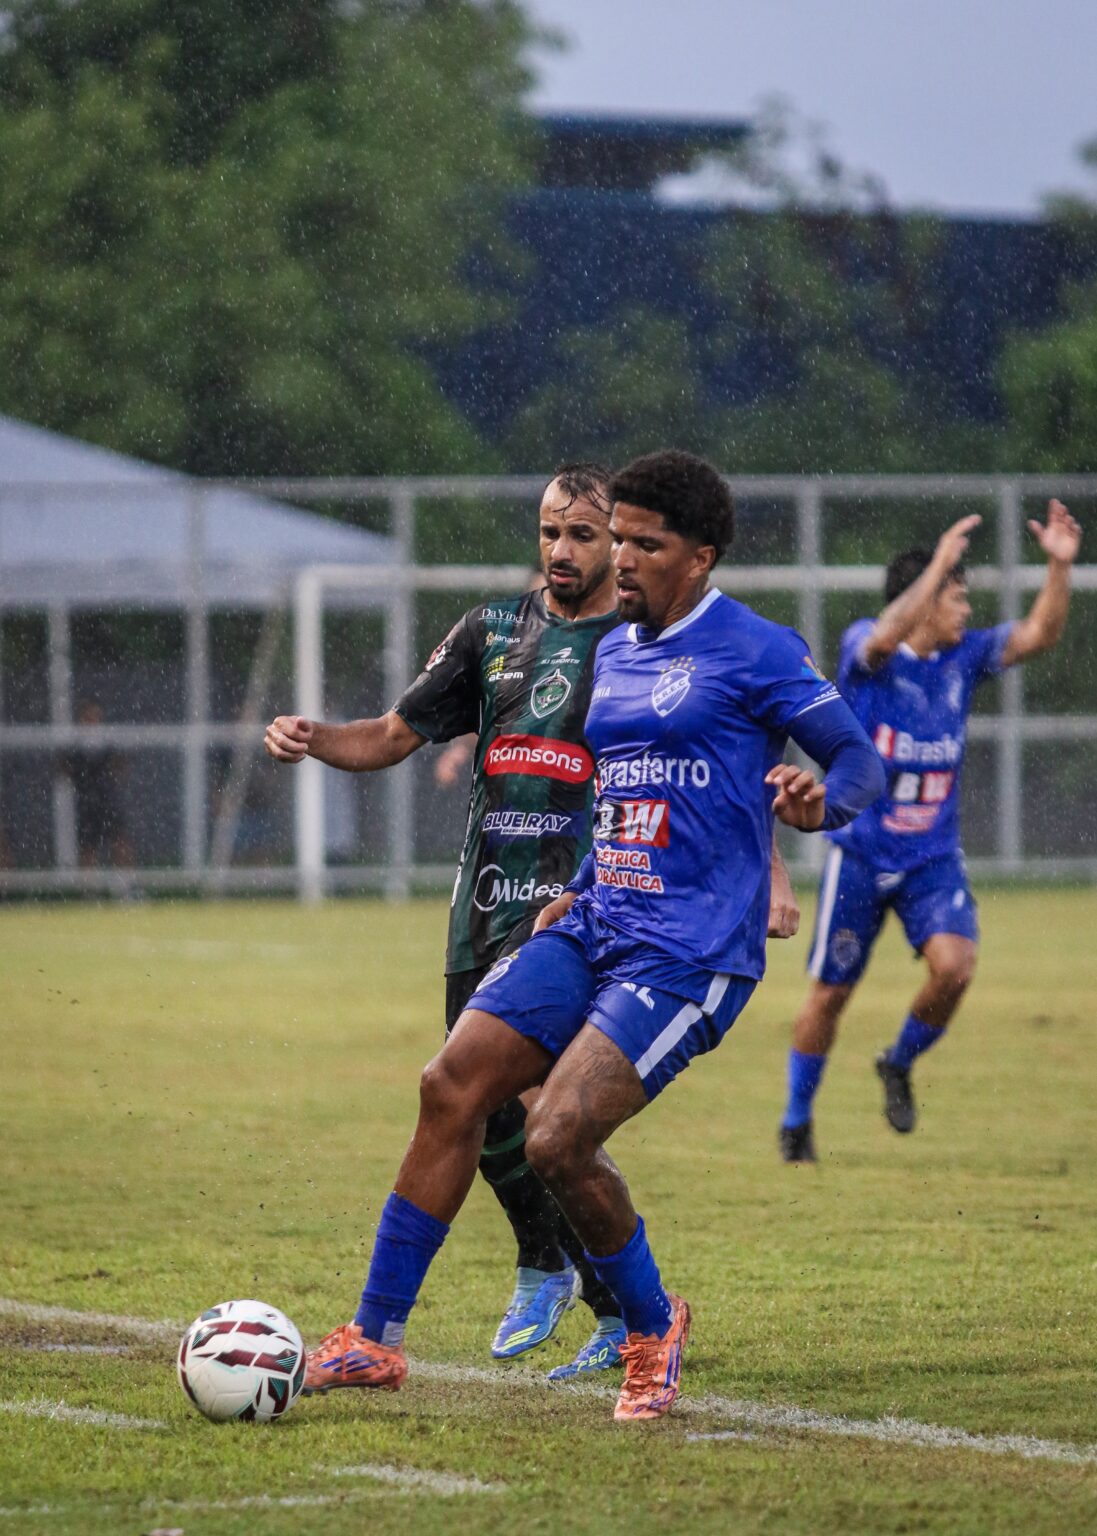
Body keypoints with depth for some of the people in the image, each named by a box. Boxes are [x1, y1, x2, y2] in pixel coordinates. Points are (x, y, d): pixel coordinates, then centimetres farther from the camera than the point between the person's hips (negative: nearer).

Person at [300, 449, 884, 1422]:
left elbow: (862, 762, -7)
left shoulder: (754, 652, -6)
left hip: (689, 955, -8)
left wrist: (819, 803, -29)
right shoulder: (613, 654, 17)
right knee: (452, 1087, -7)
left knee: (558, 1142, -19)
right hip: (596, 930, 8)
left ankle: (653, 1330, 7)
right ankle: (378, 1336, 0)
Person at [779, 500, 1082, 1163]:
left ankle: (900, 1064, 10)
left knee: (954, 965, -20)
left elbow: (1040, 634, -5)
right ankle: (797, 1121, 25)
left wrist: (1060, 564, -20)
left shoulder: (963, 656, 3)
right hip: (860, 853, -3)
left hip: (934, 858, 3)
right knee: (831, 992, 4)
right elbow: (884, 637, -35)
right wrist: (940, 564, -41)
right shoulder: (864, 650, -11)